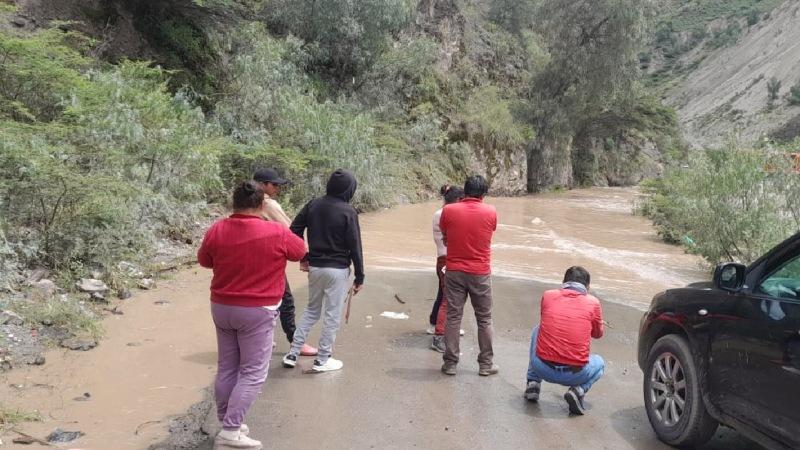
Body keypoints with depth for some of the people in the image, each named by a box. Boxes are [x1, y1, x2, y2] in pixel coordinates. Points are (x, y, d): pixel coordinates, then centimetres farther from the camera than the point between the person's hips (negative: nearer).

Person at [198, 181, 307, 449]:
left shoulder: (216, 231, -4)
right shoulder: (277, 233, -14)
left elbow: (204, 261, 14)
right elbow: (301, 251, 6)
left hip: (221, 307, 5)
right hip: (258, 312, -5)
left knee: (227, 368, 16)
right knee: (253, 373, 2)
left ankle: (226, 423, 26)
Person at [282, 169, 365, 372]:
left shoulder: (313, 205, 2)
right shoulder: (348, 211, -13)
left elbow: (294, 231, 2)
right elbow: (354, 246, -12)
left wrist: (303, 256, 11)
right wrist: (360, 276, -6)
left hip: (314, 267, 6)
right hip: (337, 270, -6)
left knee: (311, 310, 20)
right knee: (332, 314, 6)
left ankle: (292, 354, 17)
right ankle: (322, 360, 13)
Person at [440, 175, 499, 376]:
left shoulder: (448, 211, -7)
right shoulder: (490, 212, -6)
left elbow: (444, 236, 6)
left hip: (454, 271, 0)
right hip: (480, 273, 0)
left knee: (453, 317, 7)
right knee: (484, 319, 11)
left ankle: (450, 363, 11)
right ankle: (486, 364, 18)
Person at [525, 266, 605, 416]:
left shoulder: (548, 295, 4)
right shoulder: (593, 302, 1)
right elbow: (598, 334, 19)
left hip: (542, 368, 1)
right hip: (575, 374, -1)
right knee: (599, 363, 33)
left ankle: (533, 383, 24)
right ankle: (578, 390, 3)